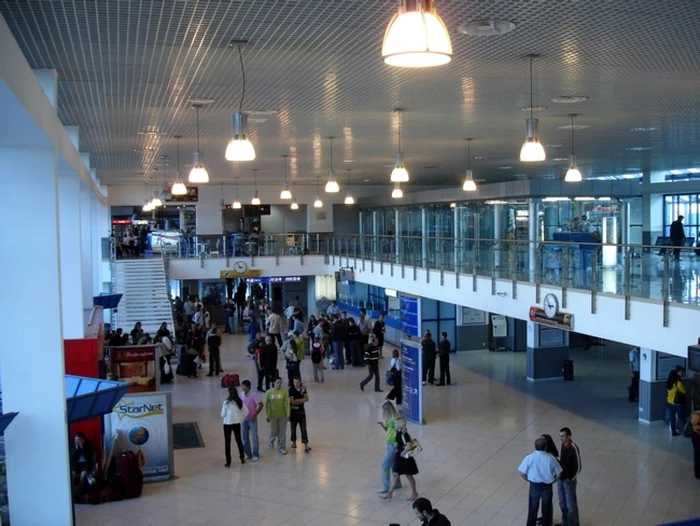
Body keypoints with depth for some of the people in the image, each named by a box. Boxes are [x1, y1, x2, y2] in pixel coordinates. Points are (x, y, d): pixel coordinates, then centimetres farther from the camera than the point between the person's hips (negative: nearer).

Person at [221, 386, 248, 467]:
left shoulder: (227, 402, -16)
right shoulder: (240, 401, -2)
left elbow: (223, 414, -10)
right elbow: (246, 411, 1)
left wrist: (223, 418, 11)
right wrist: (241, 418, 11)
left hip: (227, 424, -4)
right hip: (237, 423, 4)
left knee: (227, 442, 6)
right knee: (239, 440, 20)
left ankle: (228, 462, 8)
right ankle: (242, 458, 28)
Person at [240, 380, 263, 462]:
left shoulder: (254, 395, -16)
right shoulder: (242, 395, 2)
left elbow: (261, 405, -15)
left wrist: (255, 415, -13)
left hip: (252, 419, -6)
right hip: (243, 419, 6)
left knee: (254, 437, 2)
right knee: (244, 437, 10)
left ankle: (256, 455, 12)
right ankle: (248, 454, 23)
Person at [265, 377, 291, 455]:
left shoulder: (284, 392, -7)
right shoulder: (269, 392, -7)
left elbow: (287, 403, -7)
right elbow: (266, 404, -1)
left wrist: (288, 414, -11)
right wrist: (267, 415, -3)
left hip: (282, 415, 1)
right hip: (273, 416, -1)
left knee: (282, 432, 6)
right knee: (274, 432, 8)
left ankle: (281, 448, 20)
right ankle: (270, 441, 39)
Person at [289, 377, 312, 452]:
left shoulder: (303, 388, -1)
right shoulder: (291, 389, -15)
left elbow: (306, 399, -3)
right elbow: (292, 401, -20)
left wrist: (298, 400, -17)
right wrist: (302, 400, -11)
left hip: (301, 411, 2)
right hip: (293, 411, -2)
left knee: (303, 428, -1)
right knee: (293, 428, 11)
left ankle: (306, 445, -3)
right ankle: (294, 442, 32)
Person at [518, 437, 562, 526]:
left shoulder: (529, 458, -16)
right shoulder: (551, 458, -15)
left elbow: (522, 474, -9)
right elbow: (558, 474, -6)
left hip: (534, 486, 0)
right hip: (547, 486, 0)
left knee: (533, 509, 17)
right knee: (546, 509, 18)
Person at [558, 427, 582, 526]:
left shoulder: (573, 448, -21)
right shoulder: (563, 445, 2)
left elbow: (578, 467, -18)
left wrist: (570, 479, -16)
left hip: (569, 481, -7)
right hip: (561, 479, 7)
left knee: (571, 505, 3)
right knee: (562, 504, 18)